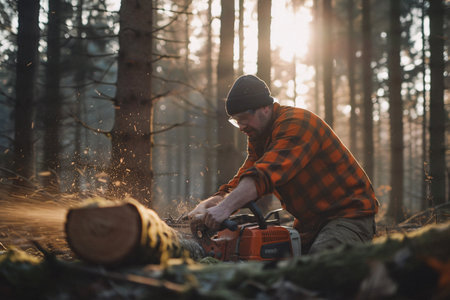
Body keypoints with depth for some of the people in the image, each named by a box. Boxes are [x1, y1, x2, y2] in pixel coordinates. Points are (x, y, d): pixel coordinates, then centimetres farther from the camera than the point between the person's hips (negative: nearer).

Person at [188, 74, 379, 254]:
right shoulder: (257, 137, 9)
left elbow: (266, 174, -36)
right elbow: (240, 183, 2)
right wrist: (207, 205, -16)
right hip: (310, 222, 8)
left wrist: (225, 207, -46)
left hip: (351, 213, -8)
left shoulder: (295, 123, -20)